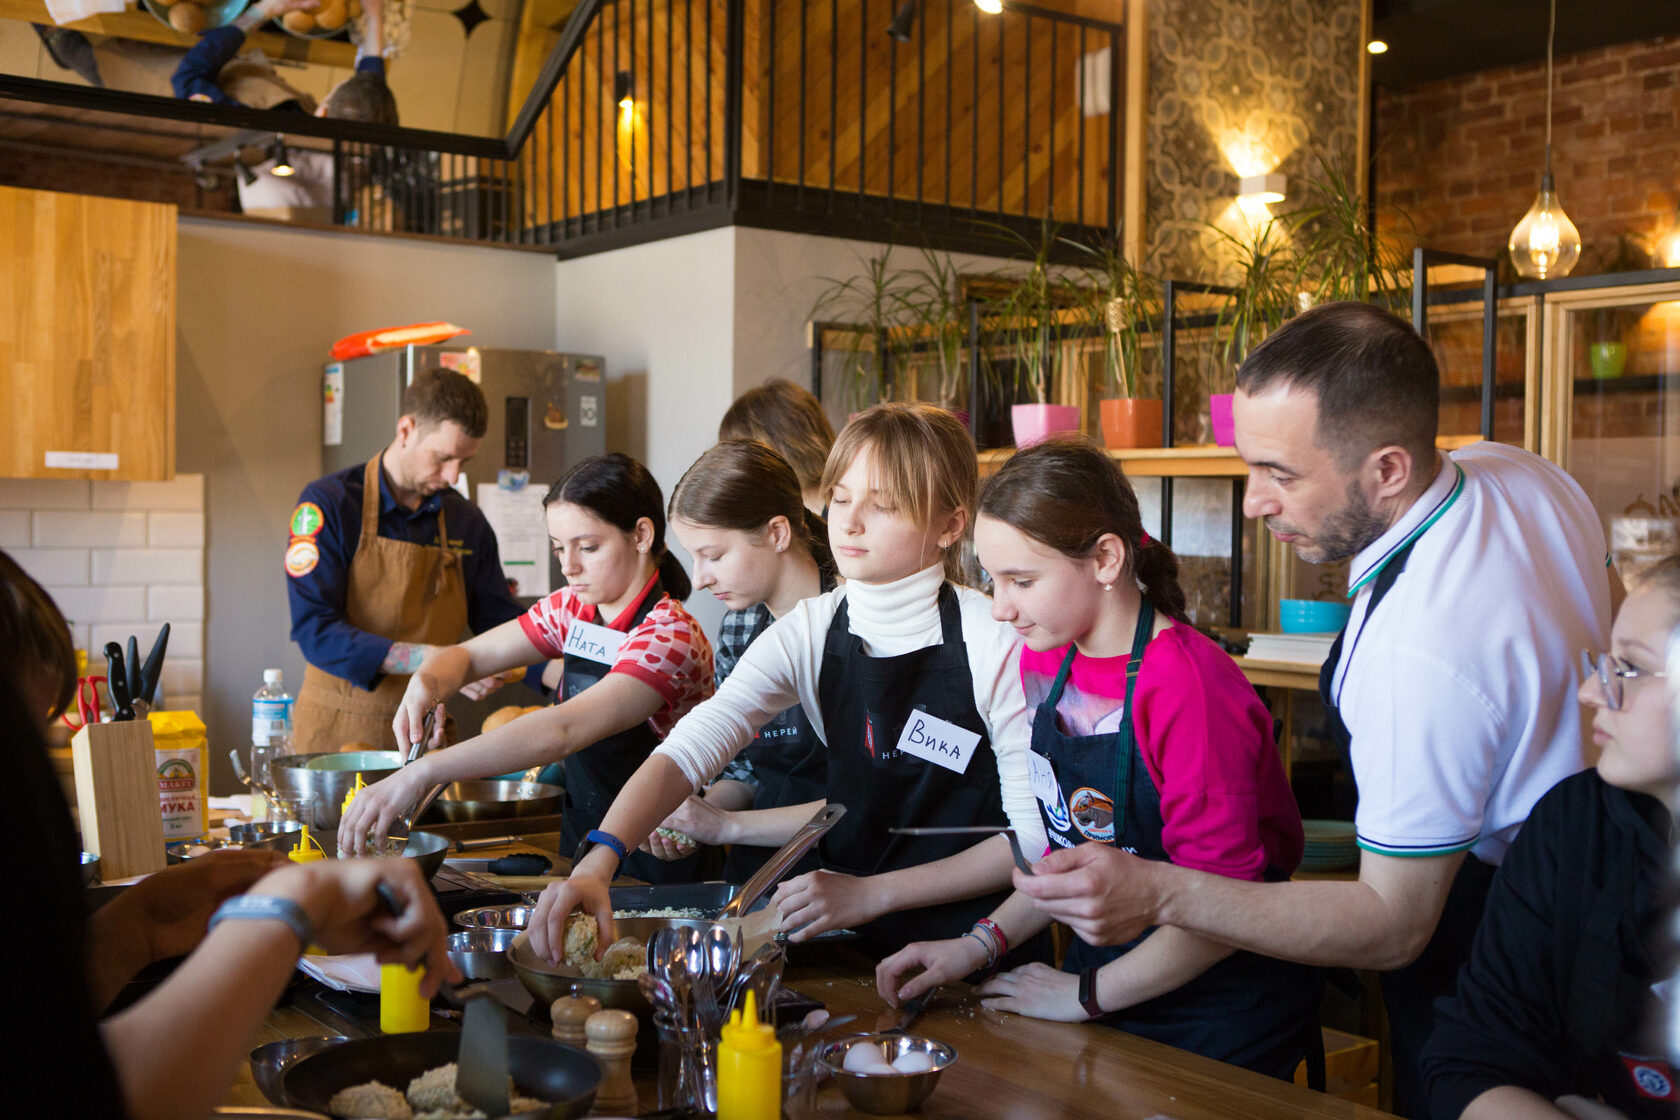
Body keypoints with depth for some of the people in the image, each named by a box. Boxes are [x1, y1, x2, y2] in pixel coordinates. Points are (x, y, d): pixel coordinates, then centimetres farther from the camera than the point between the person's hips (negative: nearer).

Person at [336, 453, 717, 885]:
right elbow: (466, 655, 10)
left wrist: (420, 773, -40)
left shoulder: (671, 637, -21)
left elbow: (563, 730, -33)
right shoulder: (573, 610, 6)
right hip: (581, 852, 7)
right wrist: (425, 682, -15)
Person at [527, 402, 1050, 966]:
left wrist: (871, 893, -16)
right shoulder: (809, 632, -3)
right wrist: (595, 864, -31)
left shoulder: (993, 640, -14)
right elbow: (685, 751, -14)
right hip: (860, 943, 4)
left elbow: (1036, 835, -12)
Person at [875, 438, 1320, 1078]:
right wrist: (982, 944, 0)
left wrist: (1085, 994, -14)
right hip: (1102, 968, 7)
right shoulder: (1044, 663, 1)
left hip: (1220, 1019, -6)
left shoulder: (1186, 684, -25)